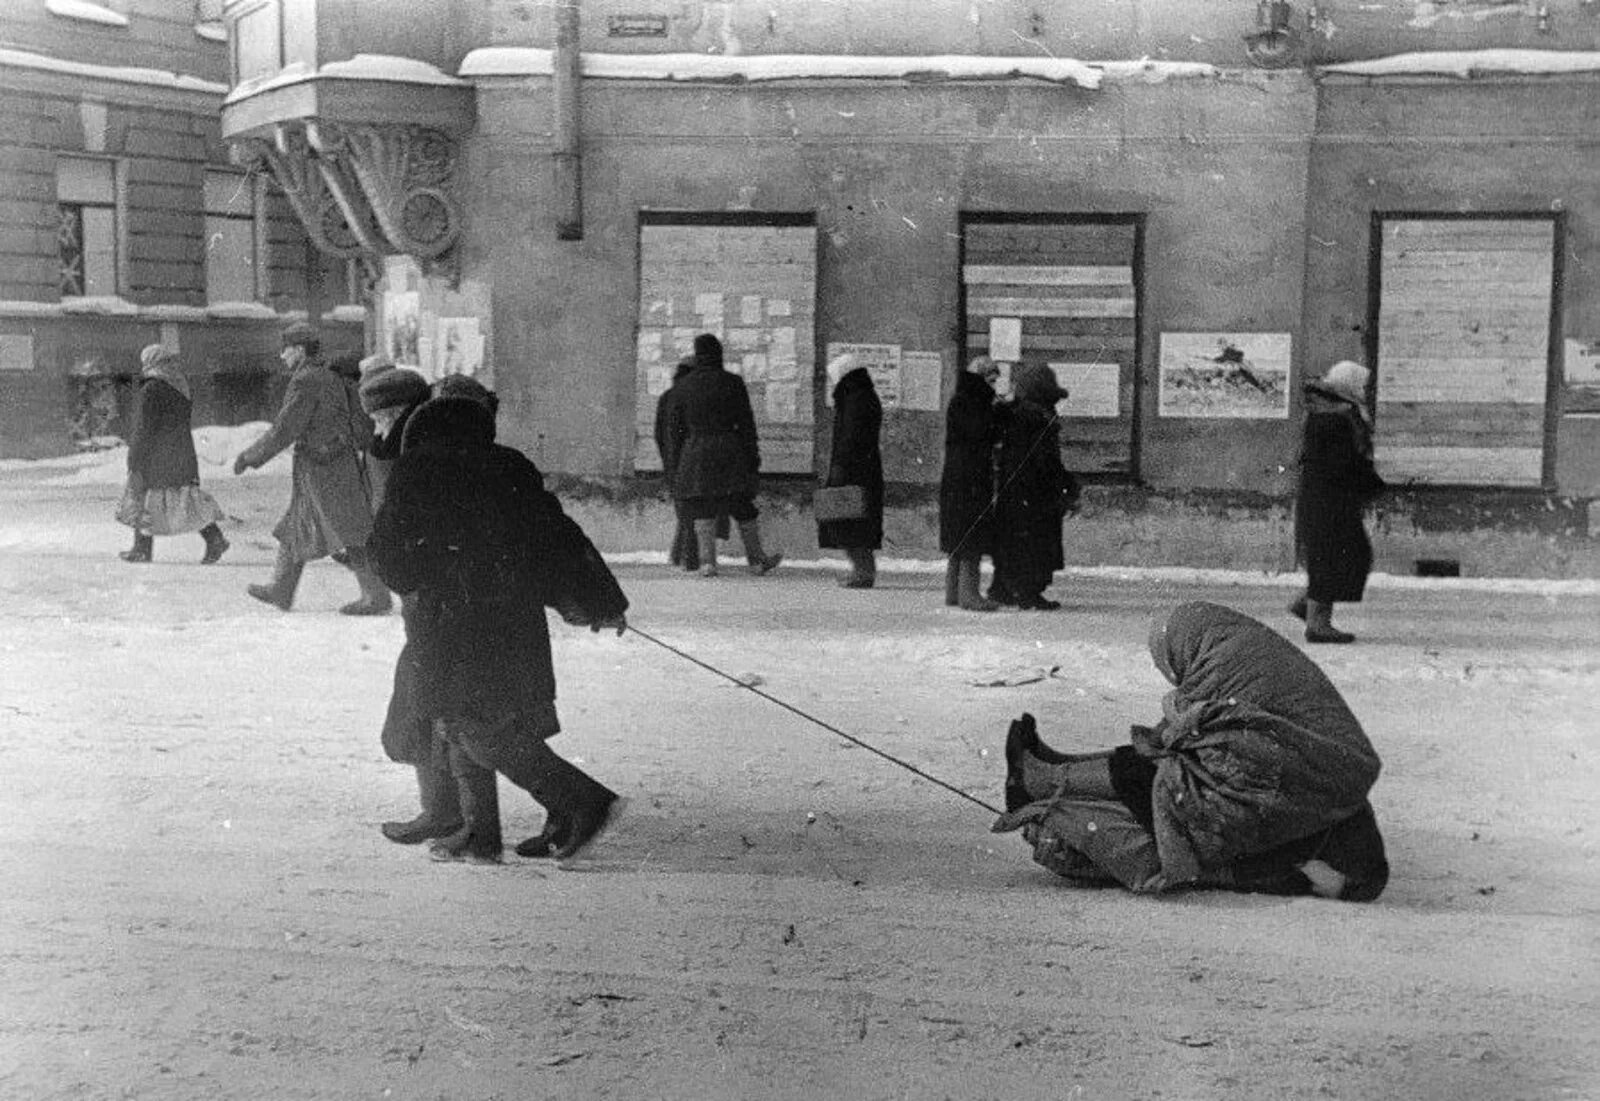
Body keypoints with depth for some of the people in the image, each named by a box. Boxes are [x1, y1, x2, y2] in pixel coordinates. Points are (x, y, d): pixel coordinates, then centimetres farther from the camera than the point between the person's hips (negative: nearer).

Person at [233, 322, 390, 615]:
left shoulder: (306, 382, -16)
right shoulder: (331, 379, 13)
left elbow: (284, 430, -18)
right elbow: (364, 426, 14)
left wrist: (250, 456, -9)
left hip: (323, 474, -10)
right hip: (340, 467, 10)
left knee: (350, 538, -5)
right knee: (295, 529, 17)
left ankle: (377, 598, -2)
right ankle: (281, 591, 25)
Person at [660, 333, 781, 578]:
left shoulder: (685, 385, 3)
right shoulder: (733, 383, -2)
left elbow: (674, 424, 5)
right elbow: (746, 423, -2)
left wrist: (673, 461, 11)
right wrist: (753, 457, 3)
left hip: (695, 453, 1)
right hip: (729, 451, -1)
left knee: (703, 511, 4)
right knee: (743, 507, 8)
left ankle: (707, 562, -4)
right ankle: (756, 560, 14)